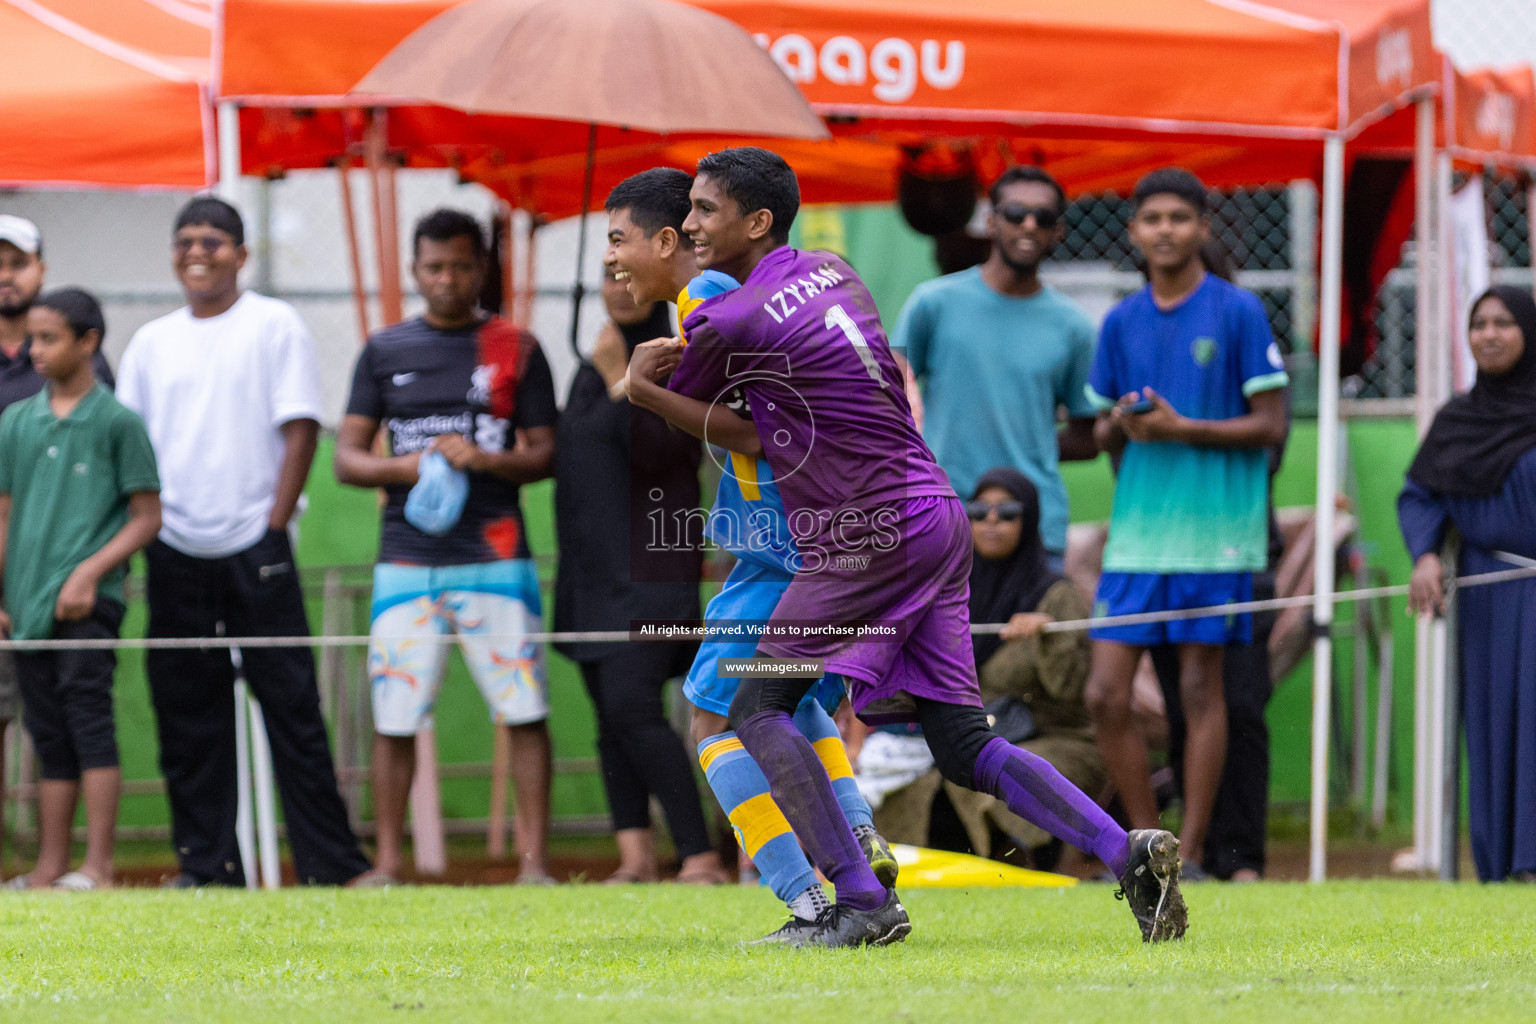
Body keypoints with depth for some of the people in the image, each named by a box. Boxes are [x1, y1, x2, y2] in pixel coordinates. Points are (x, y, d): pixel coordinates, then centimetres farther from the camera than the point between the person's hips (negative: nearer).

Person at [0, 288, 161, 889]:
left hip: (90, 599, -5)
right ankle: (50, 867, 12)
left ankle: (98, 867, -12)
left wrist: (89, 572, -12)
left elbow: (147, 518, -2)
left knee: (88, 716, -11)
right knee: (48, 733, 8)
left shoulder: (117, 422, -2)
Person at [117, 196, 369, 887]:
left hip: (254, 546, -4)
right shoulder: (151, 342, 12)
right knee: (186, 713, 4)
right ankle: (207, 864, 10)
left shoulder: (273, 325, 1)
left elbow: (301, 430, -4)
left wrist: (275, 525, -9)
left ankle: (330, 862, -2)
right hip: (174, 554, 4)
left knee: (291, 703, -4)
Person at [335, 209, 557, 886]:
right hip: (406, 559, 1)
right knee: (393, 717, -1)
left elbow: (544, 454, 6)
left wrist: (484, 460, -14)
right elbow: (347, 459, 10)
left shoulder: (517, 349, 8)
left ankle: (533, 862, -4)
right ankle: (386, 863, 6)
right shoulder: (385, 352, 12)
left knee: (524, 712, -7)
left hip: (495, 557, -1)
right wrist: (405, 467, -10)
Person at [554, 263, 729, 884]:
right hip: (592, 571, 8)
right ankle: (636, 857, 5)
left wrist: (620, 378, -23)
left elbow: (656, 450, -19)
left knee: (633, 706, -19)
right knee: (611, 715, 4)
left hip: (648, 569, -8)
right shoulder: (590, 370, 18)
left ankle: (701, 858, -20)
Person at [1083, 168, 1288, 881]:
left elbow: (1271, 425, -4)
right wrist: (1117, 426, -4)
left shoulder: (1238, 313, -2)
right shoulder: (1121, 322, 12)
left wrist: (1182, 429, -13)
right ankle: (1148, 843, 12)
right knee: (1106, 695, -1)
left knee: (1200, 689, 0)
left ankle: (1190, 856, 5)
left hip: (1214, 530, -4)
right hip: (1135, 531, 4)